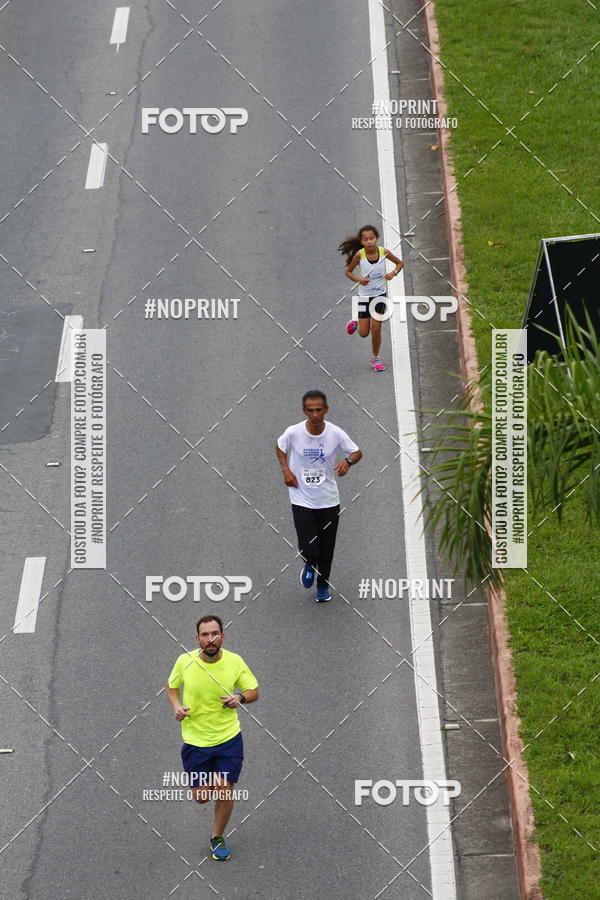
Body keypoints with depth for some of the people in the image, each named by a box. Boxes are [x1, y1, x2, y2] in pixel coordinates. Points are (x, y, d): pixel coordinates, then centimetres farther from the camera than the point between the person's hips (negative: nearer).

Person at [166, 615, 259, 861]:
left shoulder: (235, 661, -12)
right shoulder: (184, 662, -12)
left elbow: (254, 691, 1)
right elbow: (172, 687, 8)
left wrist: (240, 697, -20)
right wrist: (177, 706, -11)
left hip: (229, 738, 0)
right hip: (195, 740, 0)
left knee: (224, 792, -2)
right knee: (201, 796, 5)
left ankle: (217, 838, 24)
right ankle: (209, 779, 43)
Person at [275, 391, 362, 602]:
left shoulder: (336, 434, -13)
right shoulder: (294, 433, -14)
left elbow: (357, 452, 2)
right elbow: (279, 447, 9)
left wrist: (348, 461, -21)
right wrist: (286, 470, -5)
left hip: (329, 501, 1)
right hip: (302, 501, -1)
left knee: (326, 550, 11)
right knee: (308, 550, -10)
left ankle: (323, 586, 38)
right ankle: (310, 566, 28)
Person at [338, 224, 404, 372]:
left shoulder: (384, 252, -15)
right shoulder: (359, 255, -19)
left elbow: (400, 263, 1)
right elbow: (348, 271, -6)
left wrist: (393, 273, -19)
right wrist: (358, 279, -25)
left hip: (380, 294, 0)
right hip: (364, 296, 0)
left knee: (376, 328, -1)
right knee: (364, 333, 5)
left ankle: (376, 358, 21)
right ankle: (356, 323, 41)